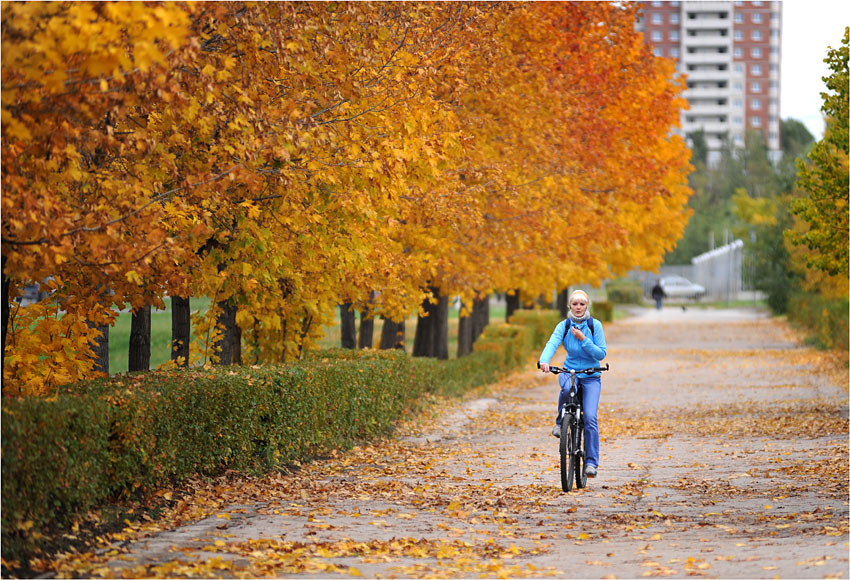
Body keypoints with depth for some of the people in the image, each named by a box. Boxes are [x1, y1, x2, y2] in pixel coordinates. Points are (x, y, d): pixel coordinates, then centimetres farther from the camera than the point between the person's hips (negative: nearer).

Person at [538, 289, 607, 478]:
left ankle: (591, 462, -7)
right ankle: (560, 422, -7)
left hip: (591, 377, -1)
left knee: (590, 417, -14)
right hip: (569, 371, 1)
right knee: (566, 388, -36)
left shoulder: (594, 325, -5)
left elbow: (602, 353, -8)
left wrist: (583, 339, -20)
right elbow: (552, 344, -20)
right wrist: (544, 361, -40)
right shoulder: (564, 326, -3)